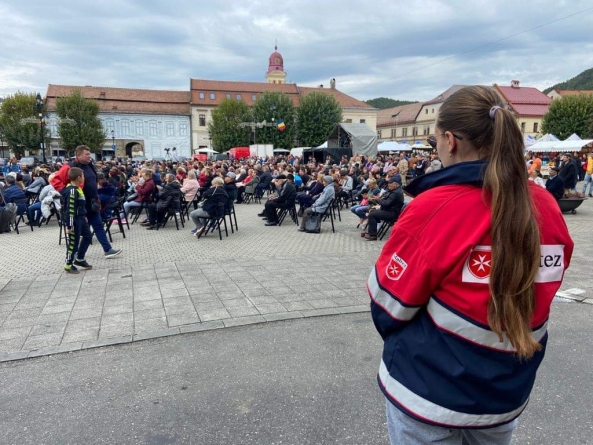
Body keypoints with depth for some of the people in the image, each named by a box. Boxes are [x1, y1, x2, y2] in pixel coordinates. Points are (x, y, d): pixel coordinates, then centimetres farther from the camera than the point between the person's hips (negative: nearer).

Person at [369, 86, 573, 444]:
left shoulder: (435, 208, -25)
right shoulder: (547, 208, -8)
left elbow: (389, 302, -15)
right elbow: (533, 298, 5)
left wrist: (404, 341, 6)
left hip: (430, 391, -4)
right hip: (507, 392, 5)